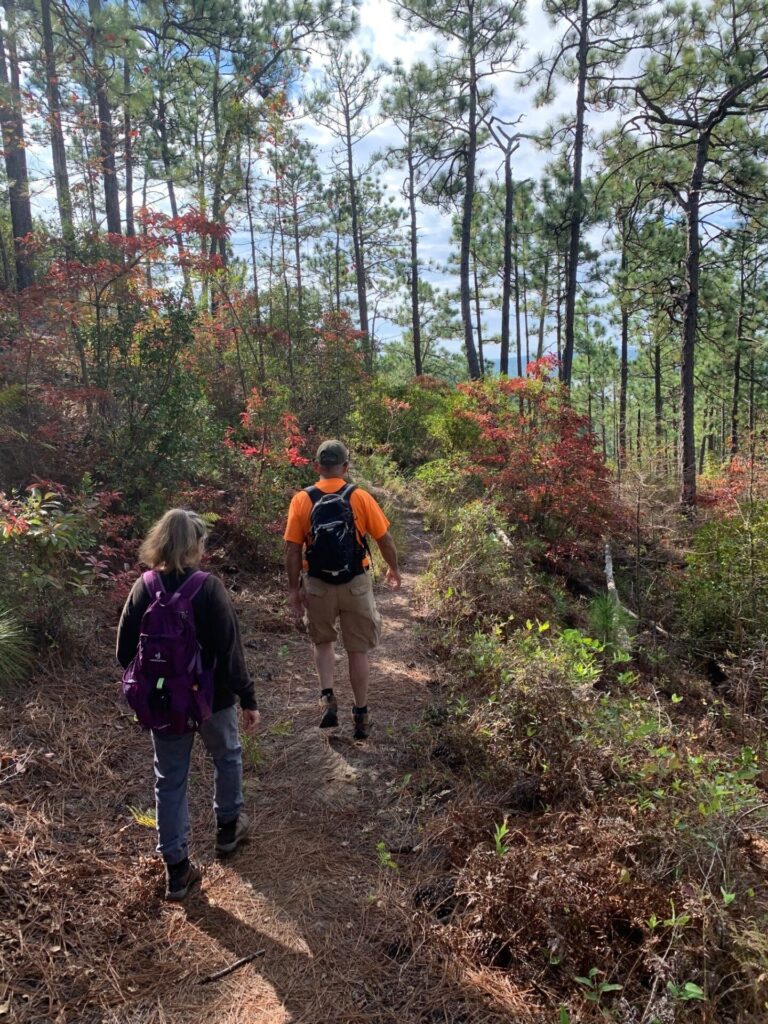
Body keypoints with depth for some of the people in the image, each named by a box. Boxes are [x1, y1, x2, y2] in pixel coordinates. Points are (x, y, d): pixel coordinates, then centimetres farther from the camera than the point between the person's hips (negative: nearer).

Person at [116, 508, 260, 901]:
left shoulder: (143, 588, -7)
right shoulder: (209, 588, -20)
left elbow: (125, 651, -1)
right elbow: (230, 651, -20)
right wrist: (248, 699, -10)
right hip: (210, 697, -3)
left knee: (169, 781, 15)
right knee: (227, 756, 25)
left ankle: (176, 868, 23)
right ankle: (228, 826, 43)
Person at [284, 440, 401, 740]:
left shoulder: (302, 500, -7)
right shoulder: (360, 497, -8)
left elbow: (292, 550, -7)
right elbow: (384, 539, -2)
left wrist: (294, 589, 3)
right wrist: (393, 569, 15)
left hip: (317, 585, 1)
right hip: (356, 584, 0)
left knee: (322, 641, 24)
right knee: (358, 650, 12)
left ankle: (328, 697, 7)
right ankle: (361, 715, 20)